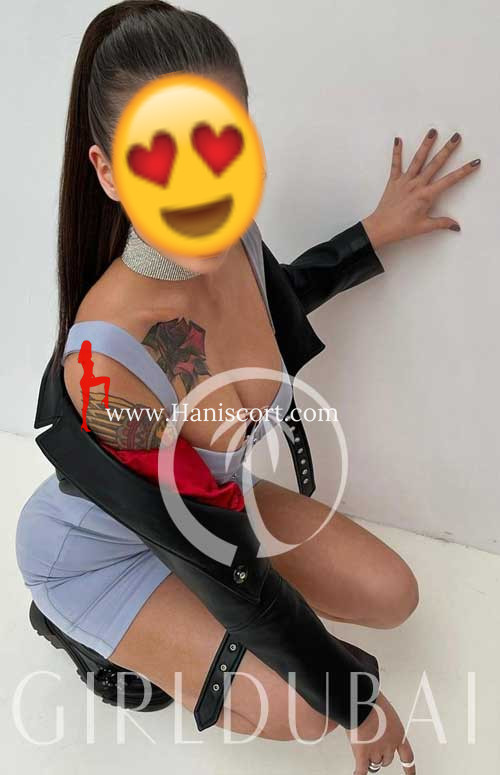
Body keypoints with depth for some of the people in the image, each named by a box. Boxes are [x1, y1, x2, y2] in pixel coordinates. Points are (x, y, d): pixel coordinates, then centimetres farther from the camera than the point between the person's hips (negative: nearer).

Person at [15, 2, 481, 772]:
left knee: (390, 595, -1)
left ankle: (176, 618, 14)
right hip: (100, 549, -6)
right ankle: (84, 628, 7)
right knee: (294, 708, -15)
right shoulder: (103, 361, -41)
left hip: (207, 497, 6)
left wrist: (376, 234, 1)